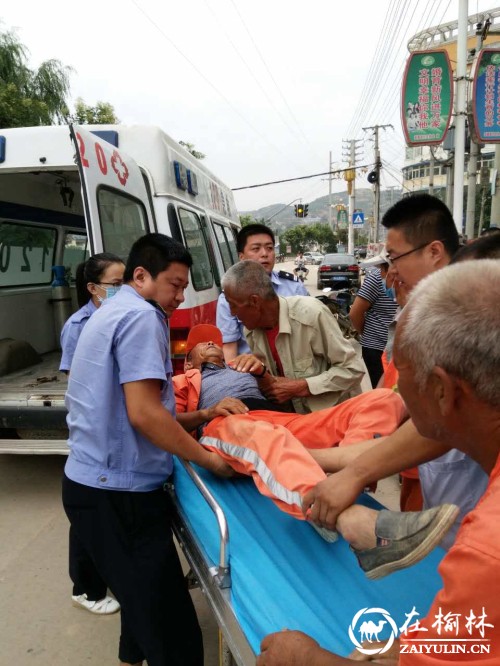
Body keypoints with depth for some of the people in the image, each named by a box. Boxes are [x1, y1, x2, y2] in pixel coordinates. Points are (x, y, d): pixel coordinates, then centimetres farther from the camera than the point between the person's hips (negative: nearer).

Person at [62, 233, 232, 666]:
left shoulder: (111, 312, 17)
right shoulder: (141, 315, -15)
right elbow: (143, 413, -24)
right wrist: (210, 460, -12)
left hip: (100, 482, 11)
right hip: (117, 491, -10)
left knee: (148, 604, 27)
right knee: (171, 628, -1)